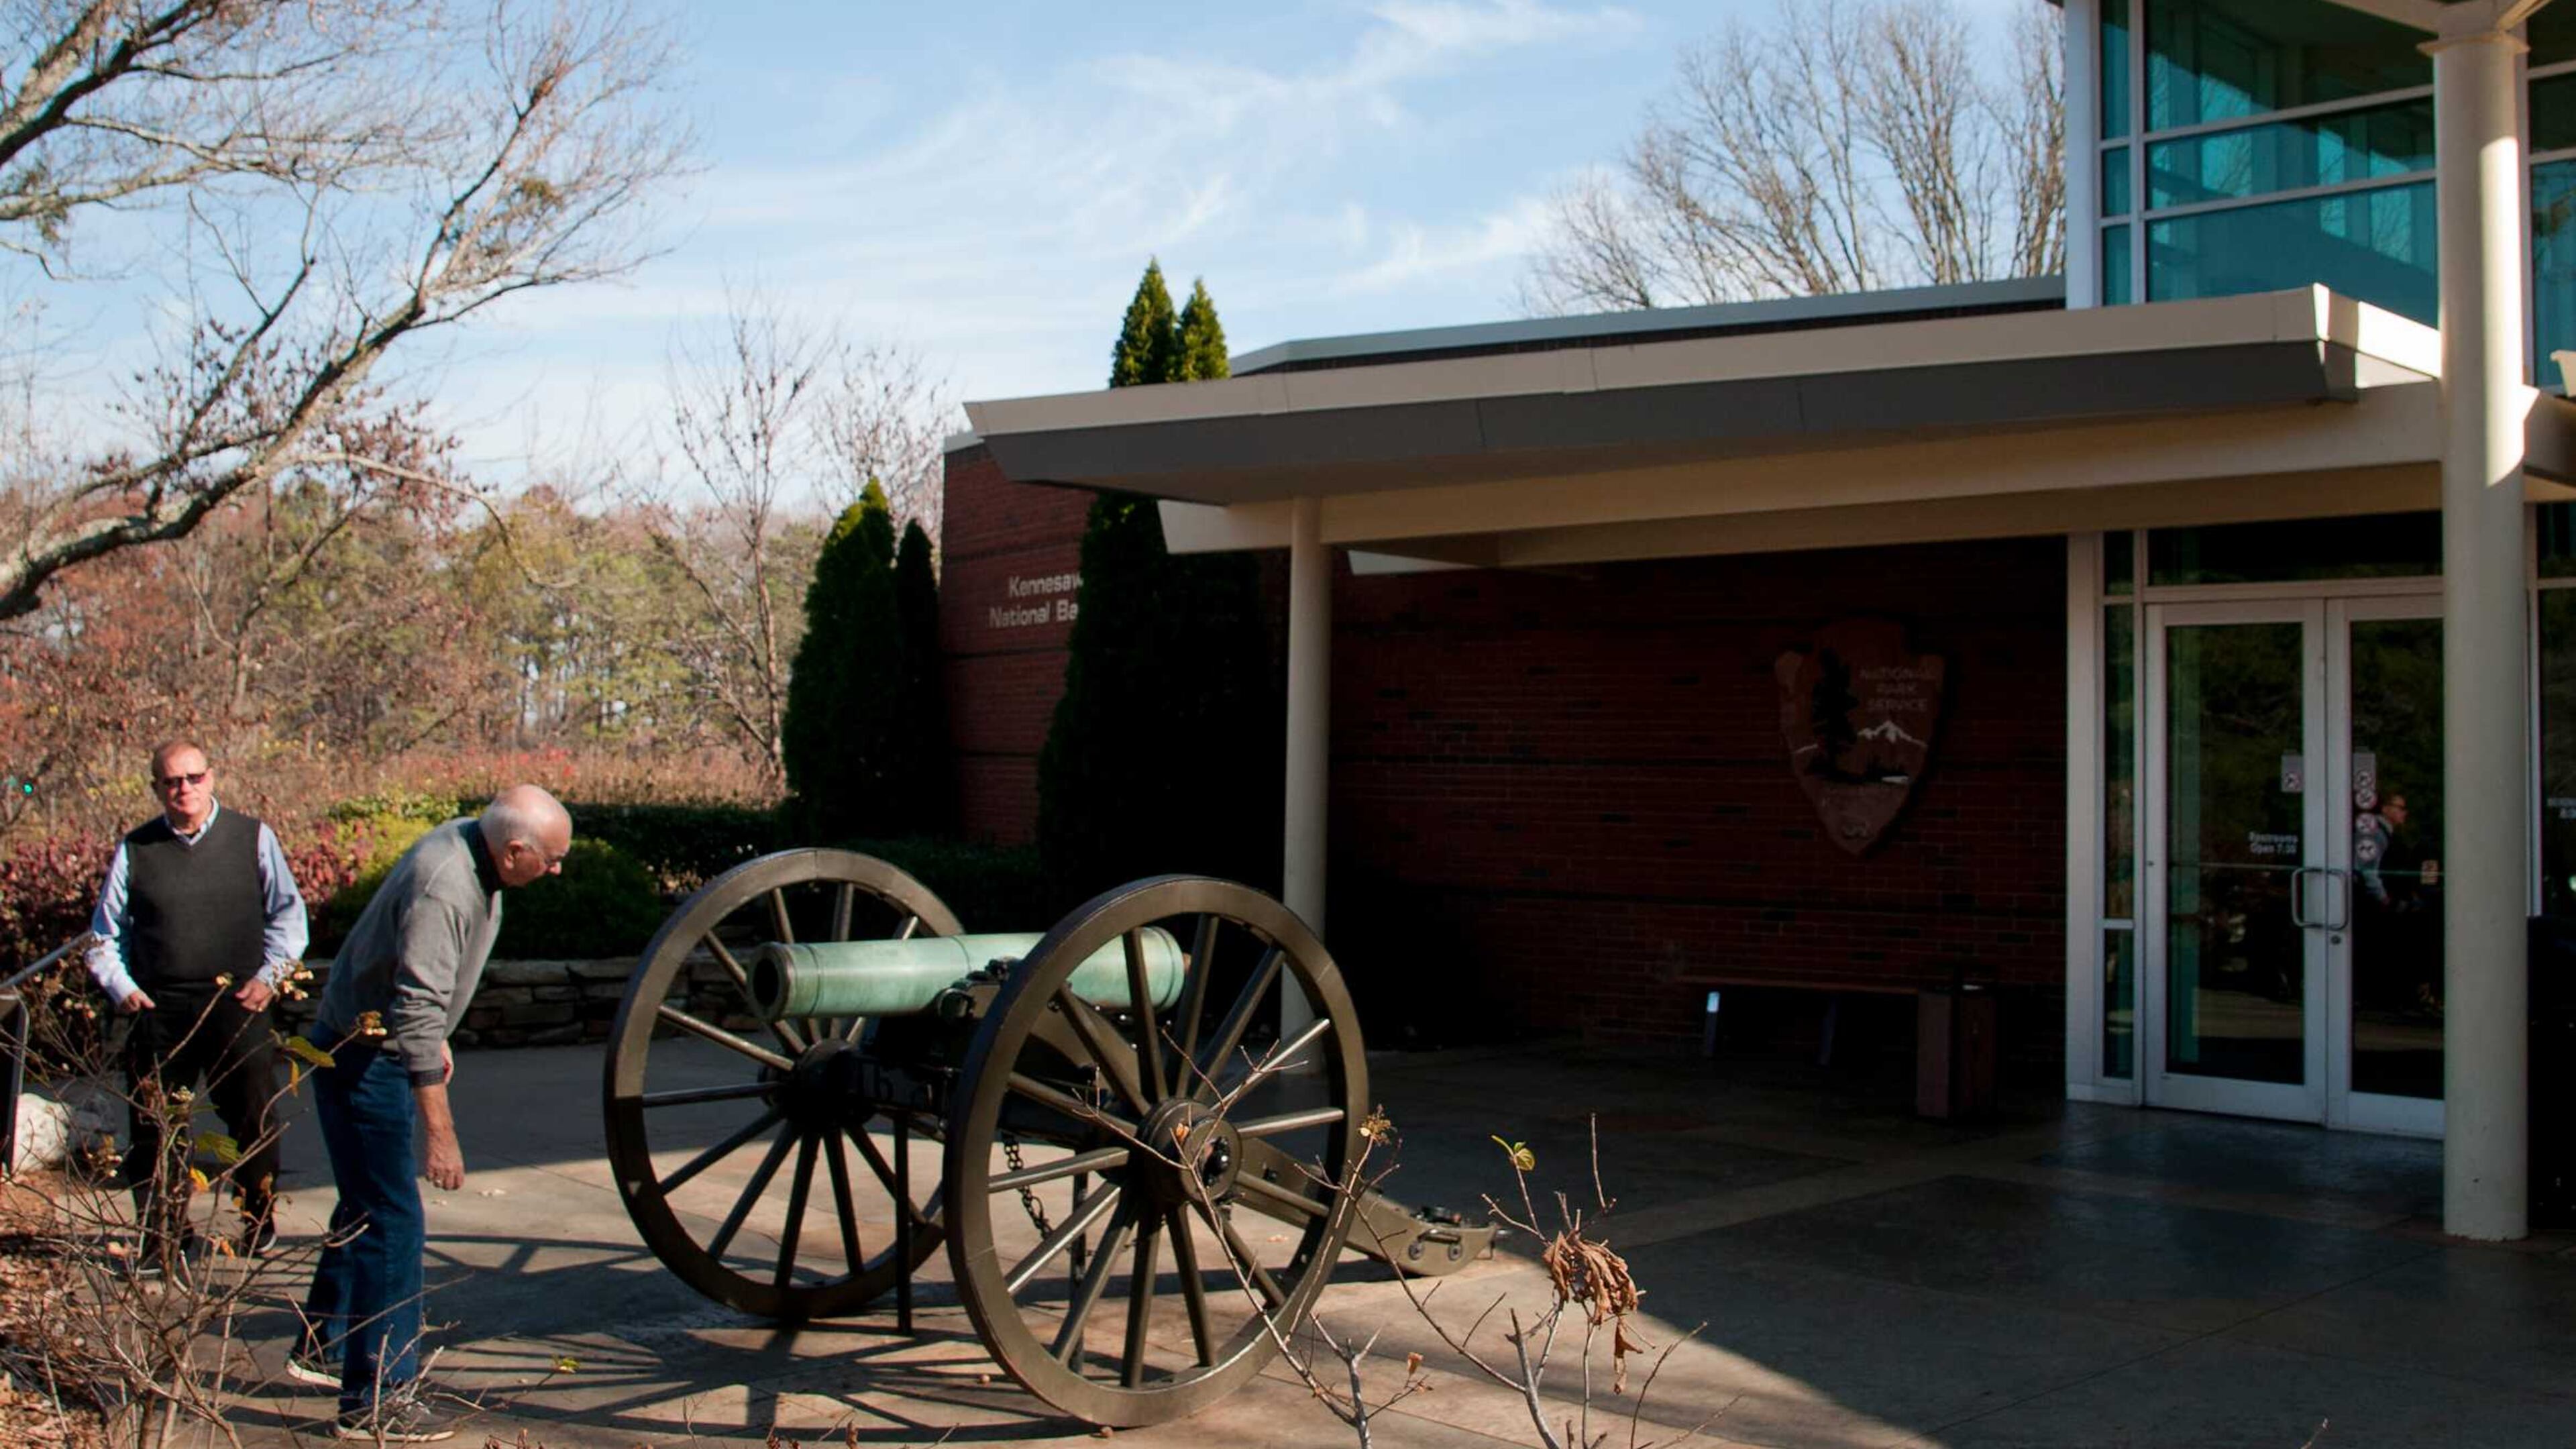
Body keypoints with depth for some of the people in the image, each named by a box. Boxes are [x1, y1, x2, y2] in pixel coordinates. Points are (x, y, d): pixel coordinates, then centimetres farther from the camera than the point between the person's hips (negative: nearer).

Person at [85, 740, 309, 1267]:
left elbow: (287, 911, 9)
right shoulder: (134, 849, 6)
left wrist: (270, 974, -3)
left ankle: (259, 1223, 25)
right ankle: (160, 1236, 18)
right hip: (159, 1011, 1)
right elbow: (105, 933, 13)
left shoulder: (253, 838, 4)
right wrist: (121, 987, -2)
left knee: (252, 1121, 7)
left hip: (238, 1005, -1)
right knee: (155, 1127, 4)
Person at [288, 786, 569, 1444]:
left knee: (367, 1205, 22)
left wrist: (436, 1039, 25)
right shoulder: (442, 890, -31)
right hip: (363, 1058, -10)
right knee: (392, 1223, -6)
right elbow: (417, 1015, -34)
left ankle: (323, 1346, 38)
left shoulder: (469, 843, -2)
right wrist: (440, 1133, -33)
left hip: (376, 1047, 10)